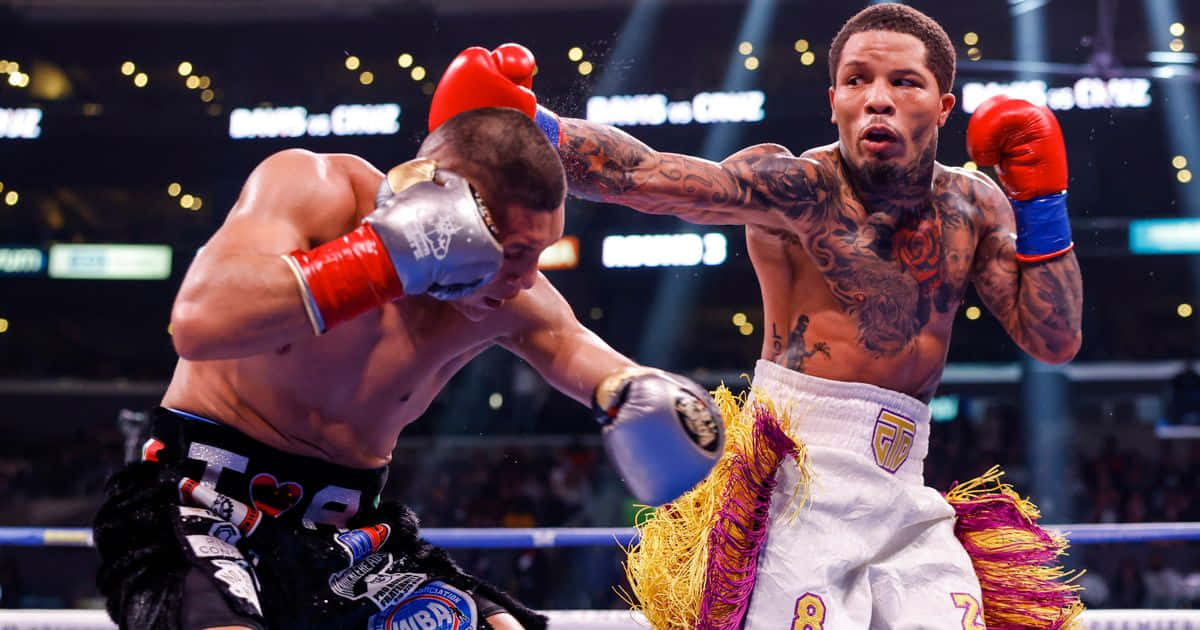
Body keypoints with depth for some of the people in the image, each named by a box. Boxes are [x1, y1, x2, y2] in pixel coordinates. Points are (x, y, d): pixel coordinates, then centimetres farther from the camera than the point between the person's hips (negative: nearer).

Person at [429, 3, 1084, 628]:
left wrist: (1040, 199, 0)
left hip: (905, 502, 6)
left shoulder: (972, 204, 10)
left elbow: (1055, 341, 8)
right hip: (799, 485, -6)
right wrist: (534, 127, -39)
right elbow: (646, 176, -23)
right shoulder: (802, 187, -9)